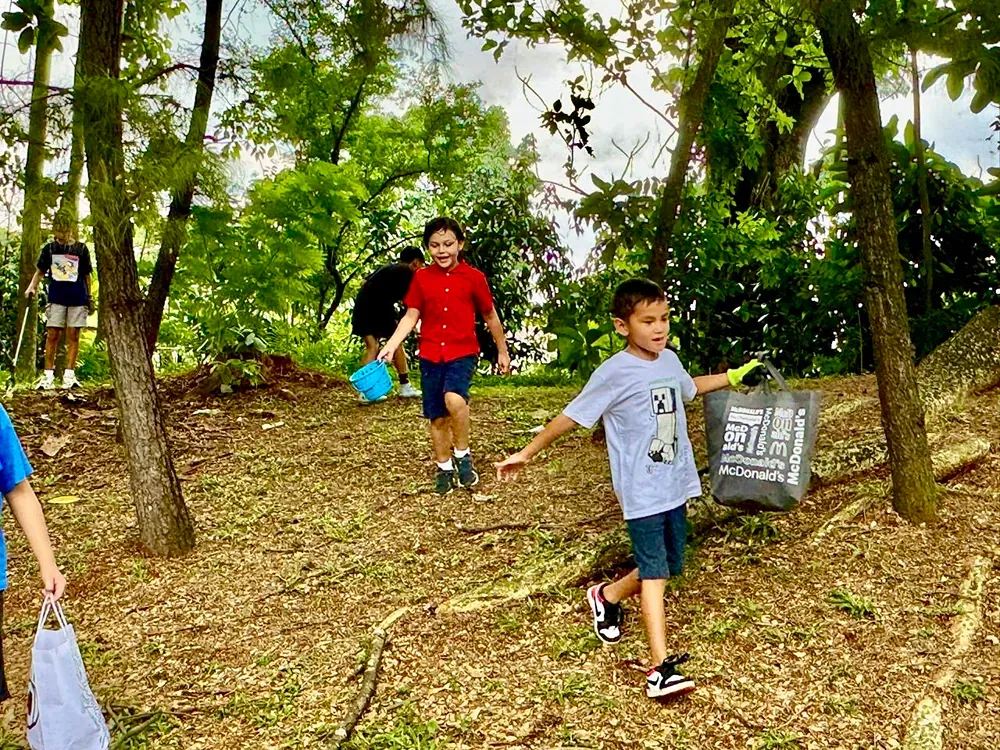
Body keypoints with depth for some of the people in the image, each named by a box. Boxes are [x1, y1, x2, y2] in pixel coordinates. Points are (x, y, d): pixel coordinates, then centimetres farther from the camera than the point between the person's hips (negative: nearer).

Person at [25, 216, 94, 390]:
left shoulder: (81, 249, 6)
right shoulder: (49, 249, 8)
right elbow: (40, 271, 11)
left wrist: (90, 298, 9)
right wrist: (32, 286, -6)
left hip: (78, 298, -1)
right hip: (56, 298, 1)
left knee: (73, 336, 1)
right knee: (52, 335, -2)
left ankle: (69, 375, 4)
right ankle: (48, 375, 1)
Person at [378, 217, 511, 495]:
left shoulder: (474, 277, -2)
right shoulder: (421, 278, 3)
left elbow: (490, 316, 8)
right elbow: (411, 316, 3)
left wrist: (502, 351, 14)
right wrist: (390, 346, -11)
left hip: (463, 352, -3)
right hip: (431, 355, 3)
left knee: (454, 399, -29)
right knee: (437, 418, 7)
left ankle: (463, 455, -7)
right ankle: (444, 469, 26)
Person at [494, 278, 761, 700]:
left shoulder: (669, 360, 7)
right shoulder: (615, 372, -14)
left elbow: (689, 388, 31)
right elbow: (572, 416, -9)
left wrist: (733, 377, 31)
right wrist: (527, 453, -6)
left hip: (676, 486, 7)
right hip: (641, 492, -7)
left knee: (669, 566, 14)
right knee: (654, 571, -10)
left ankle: (608, 597, 38)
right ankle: (661, 668, -7)